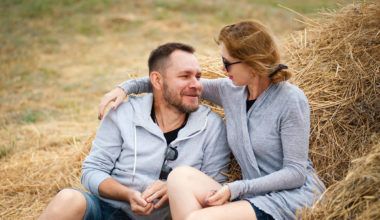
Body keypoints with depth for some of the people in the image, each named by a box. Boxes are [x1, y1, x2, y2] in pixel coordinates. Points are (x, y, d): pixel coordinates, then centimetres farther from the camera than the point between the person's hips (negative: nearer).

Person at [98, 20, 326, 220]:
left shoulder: (291, 100, -10)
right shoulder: (230, 91, 9)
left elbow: (295, 173, -12)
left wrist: (235, 188, -18)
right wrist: (126, 87, 13)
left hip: (293, 198, -6)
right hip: (254, 198, 7)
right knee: (181, 176, -19)